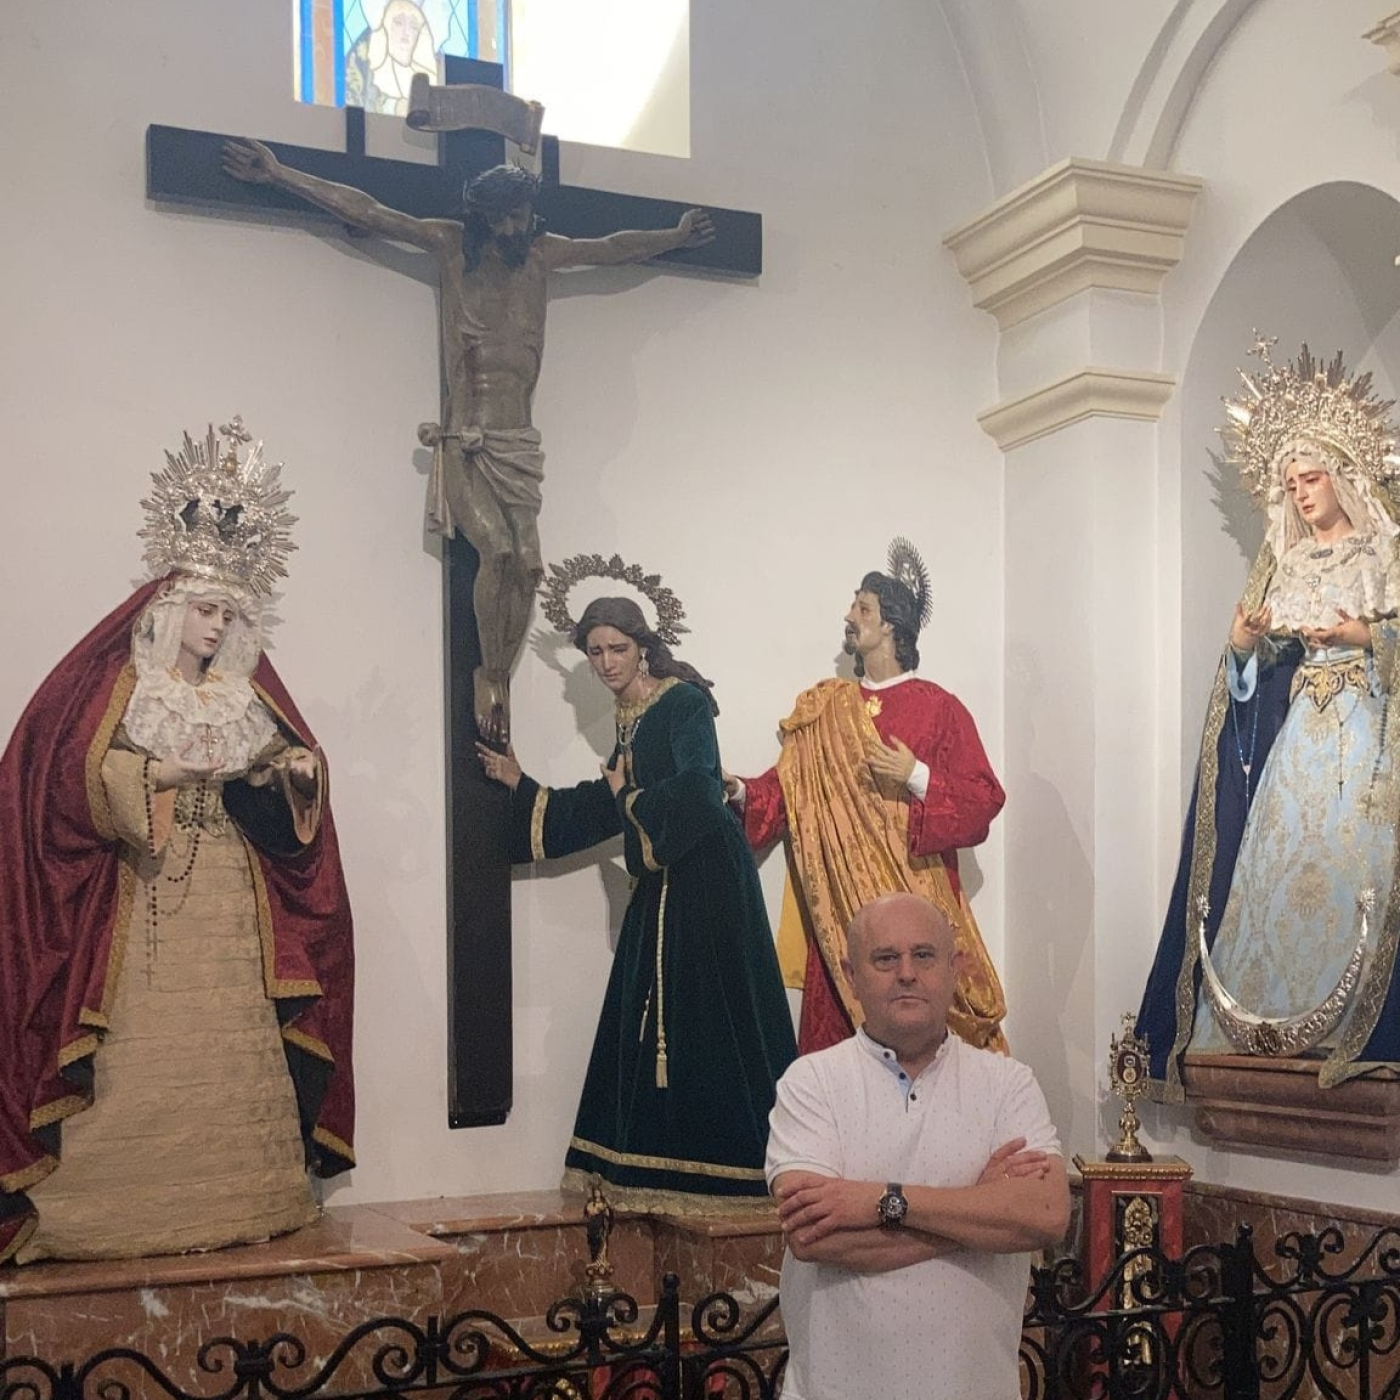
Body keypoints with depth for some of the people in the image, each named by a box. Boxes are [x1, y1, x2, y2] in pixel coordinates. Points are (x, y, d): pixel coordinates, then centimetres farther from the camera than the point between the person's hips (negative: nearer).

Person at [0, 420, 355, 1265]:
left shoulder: (248, 698, 15)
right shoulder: (116, 689, 0)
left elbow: (286, 809, 16)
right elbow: (68, 776, -11)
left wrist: (300, 776, -7)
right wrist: (161, 772, -19)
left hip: (233, 917, 5)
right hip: (142, 914, -5)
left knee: (232, 1057, 4)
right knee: (140, 1066, -8)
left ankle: (235, 1201, 12)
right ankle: (122, 1214, -3)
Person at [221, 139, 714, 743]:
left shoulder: (544, 252, 14)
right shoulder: (451, 242, 4)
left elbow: (615, 248, 31)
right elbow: (363, 211, 1)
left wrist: (674, 237, 40)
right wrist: (279, 174, -2)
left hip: (518, 443, 4)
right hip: (465, 442, -3)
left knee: (527, 564, -11)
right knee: (498, 550, -22)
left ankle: (497, 681, 4)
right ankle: (490, 675, -3)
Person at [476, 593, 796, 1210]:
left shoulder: (684, 702, -8)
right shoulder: (631, 720, 17)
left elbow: (696, 789, -22)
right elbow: (601, 809, 25)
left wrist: (630, 798, -6)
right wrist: (520, 785, 26)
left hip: (708, 878, -9)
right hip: (663, 887, 9)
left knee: (707, 1020, -8)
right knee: (650, 1022, 8)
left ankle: (728, 1173, -3)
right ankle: (658, 1168, 15)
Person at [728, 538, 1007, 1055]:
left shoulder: (938, 707, -1)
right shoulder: (825, 707, 13)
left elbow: (985, 799, -7)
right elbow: (789, 788, 9)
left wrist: (917, 777, -19)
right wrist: (742, 791, -8)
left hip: (914, 903, -4)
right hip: (840, 907, 4)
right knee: (837, 1032, 2)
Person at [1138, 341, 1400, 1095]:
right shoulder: (1281, 559, 17)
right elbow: (1254, 669, 13)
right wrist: (1242, 643, -6)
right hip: (1295, 732, 4)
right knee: (1277, 863, -4)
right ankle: (1267, 1020, -1)